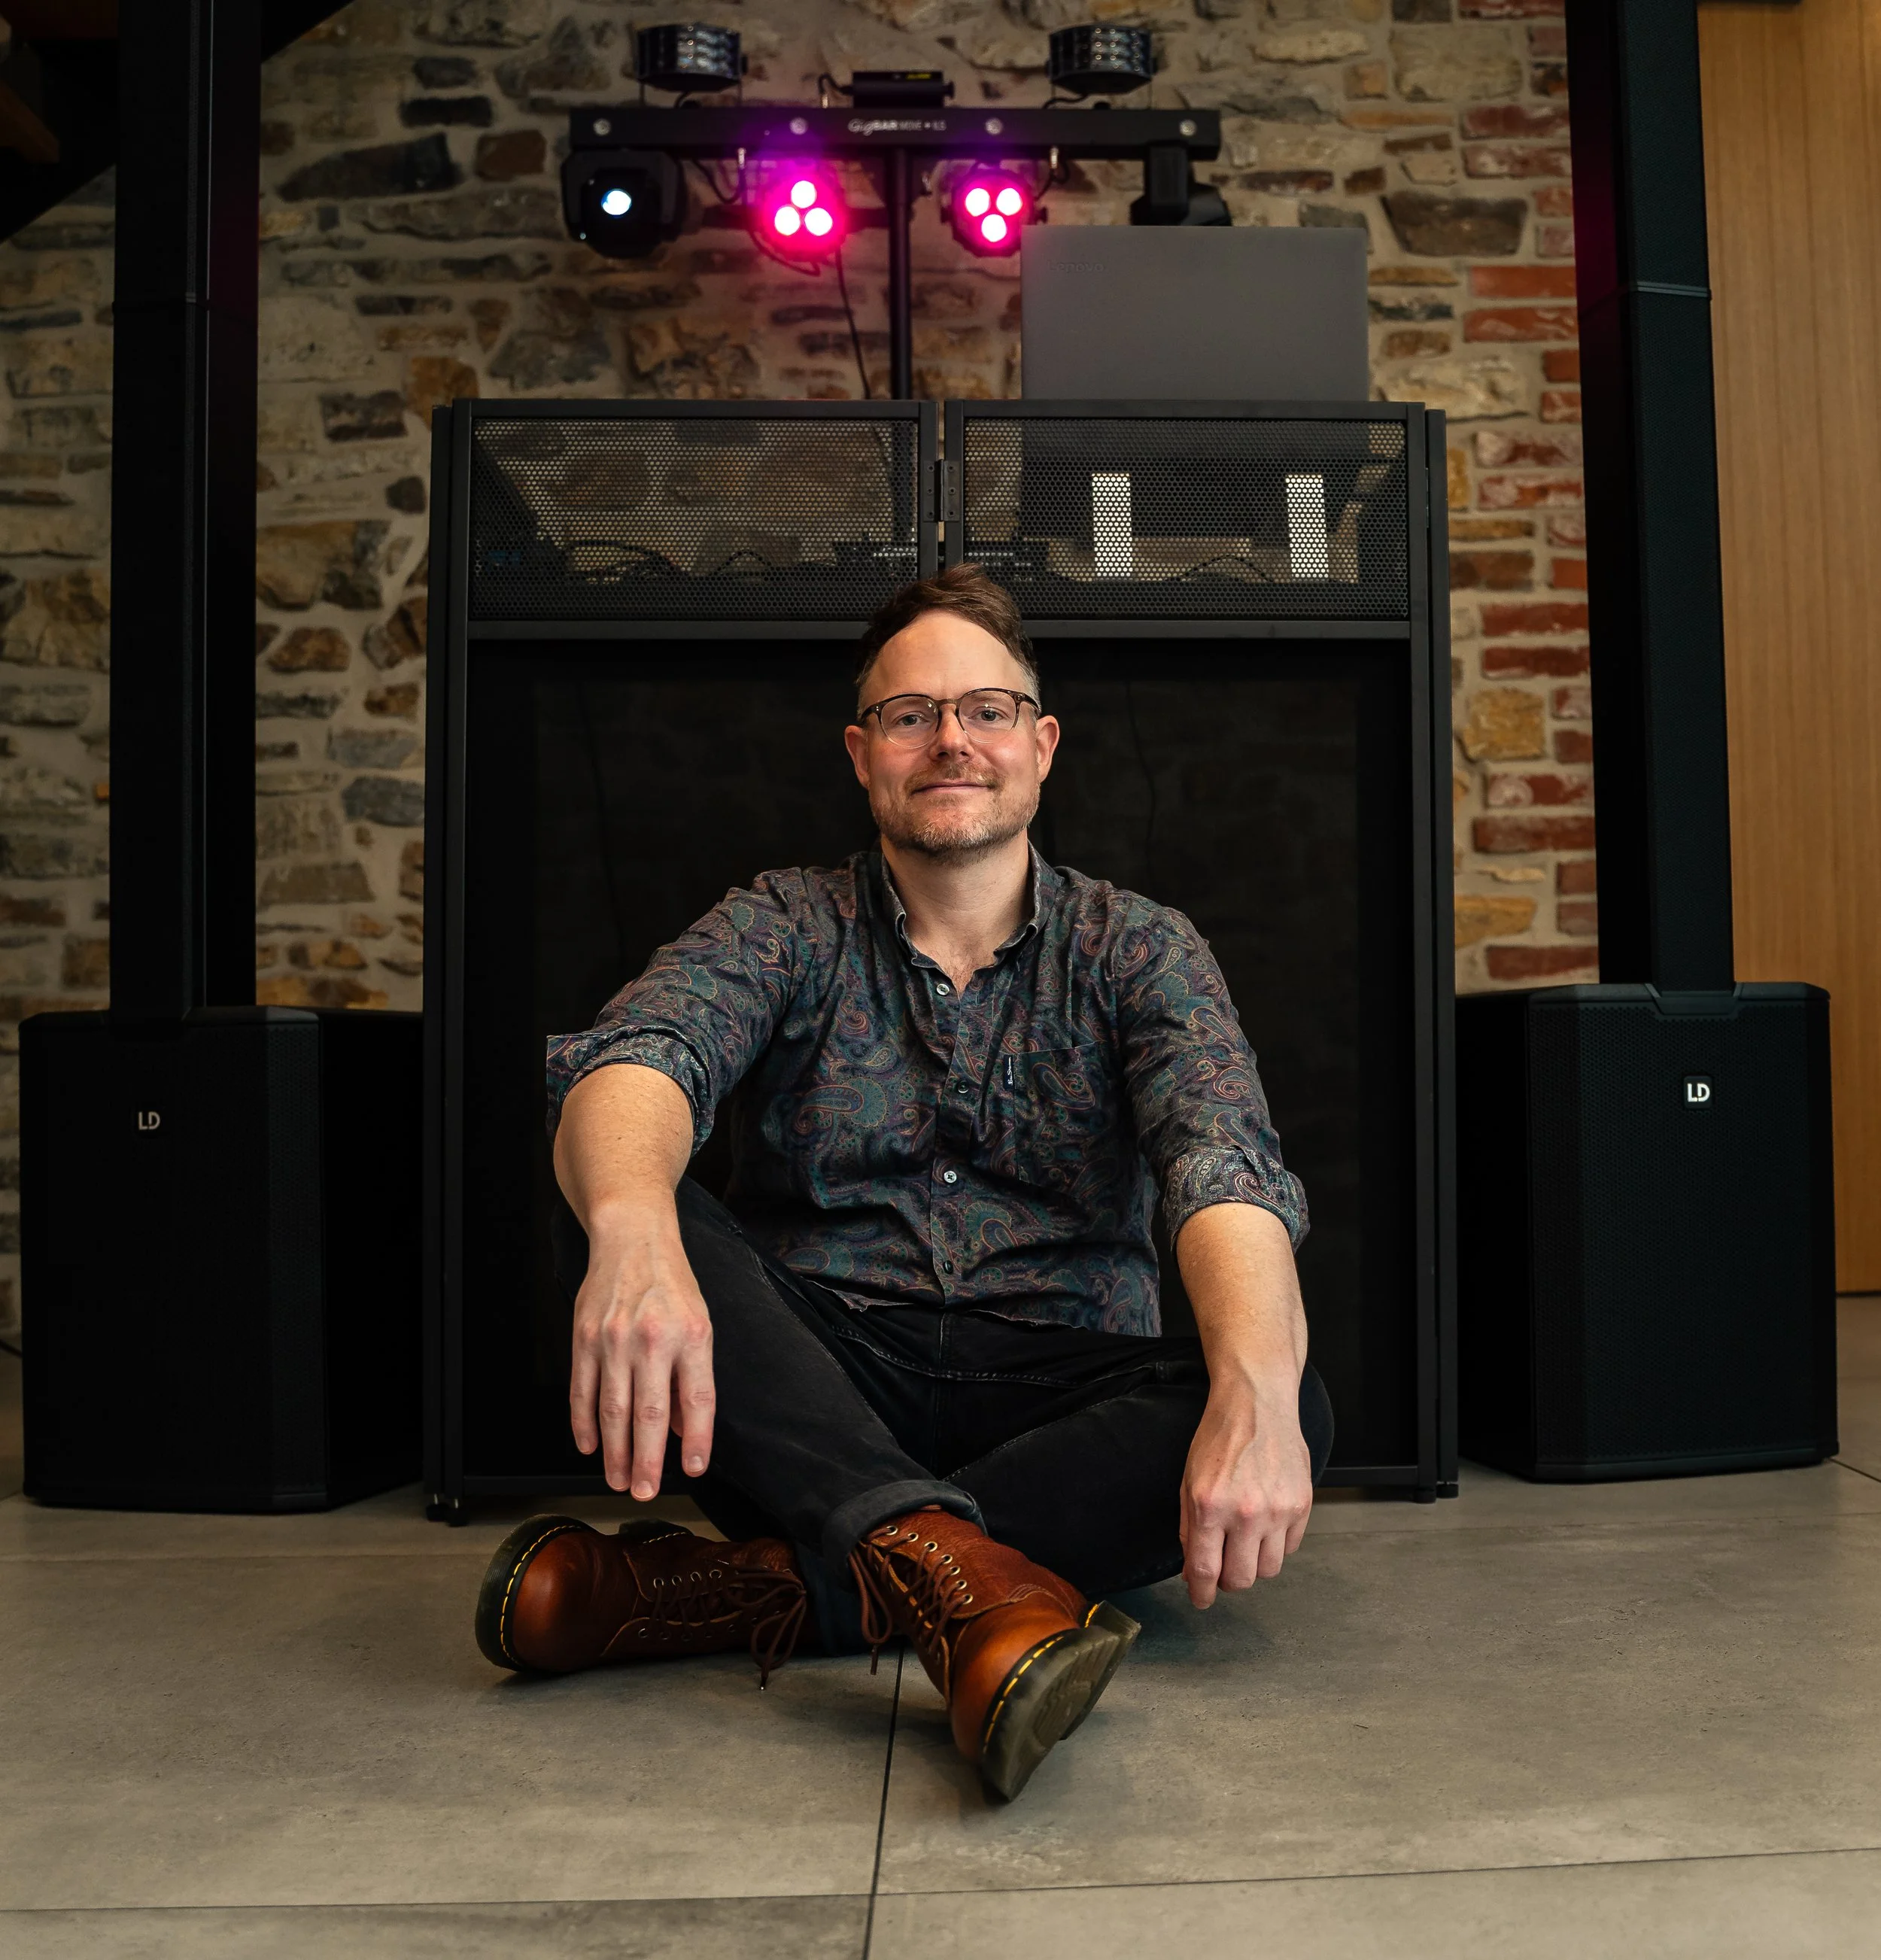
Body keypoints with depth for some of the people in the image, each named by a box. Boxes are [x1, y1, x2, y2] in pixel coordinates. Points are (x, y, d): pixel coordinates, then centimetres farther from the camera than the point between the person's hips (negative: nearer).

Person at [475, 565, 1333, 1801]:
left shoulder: (1135, 949, 5)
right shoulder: (784, 931, 6)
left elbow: (1226, 1161, -13)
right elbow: (638, 1057, -16)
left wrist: (1256, 1392, -34)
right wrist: (633, 1230, -41)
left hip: (1057, 1397, 1)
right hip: (814, 1394, 0)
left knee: (1298, 1409, -28)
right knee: (617, 1203, -24)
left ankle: (751, 1589, -32)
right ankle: (932, 1560, -41)